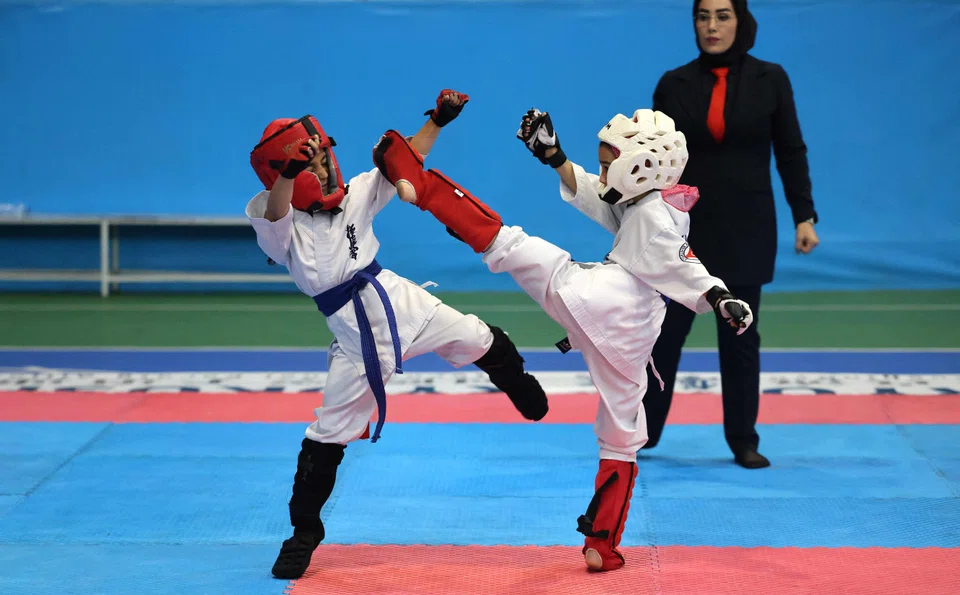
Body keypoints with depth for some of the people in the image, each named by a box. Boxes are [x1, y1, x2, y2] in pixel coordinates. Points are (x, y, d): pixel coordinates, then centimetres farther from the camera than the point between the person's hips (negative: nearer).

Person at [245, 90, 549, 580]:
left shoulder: (354, 195, 3)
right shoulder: (279, 225, -10)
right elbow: (275, 210, -33)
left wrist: (438, 120, -5)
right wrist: (289, 172, -52)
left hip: (400, 301, 4)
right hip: (356, 335, -4)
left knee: (484, 343, 13)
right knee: (328, 434, 0)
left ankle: (521, 389, 50)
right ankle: (304, 531, 16)